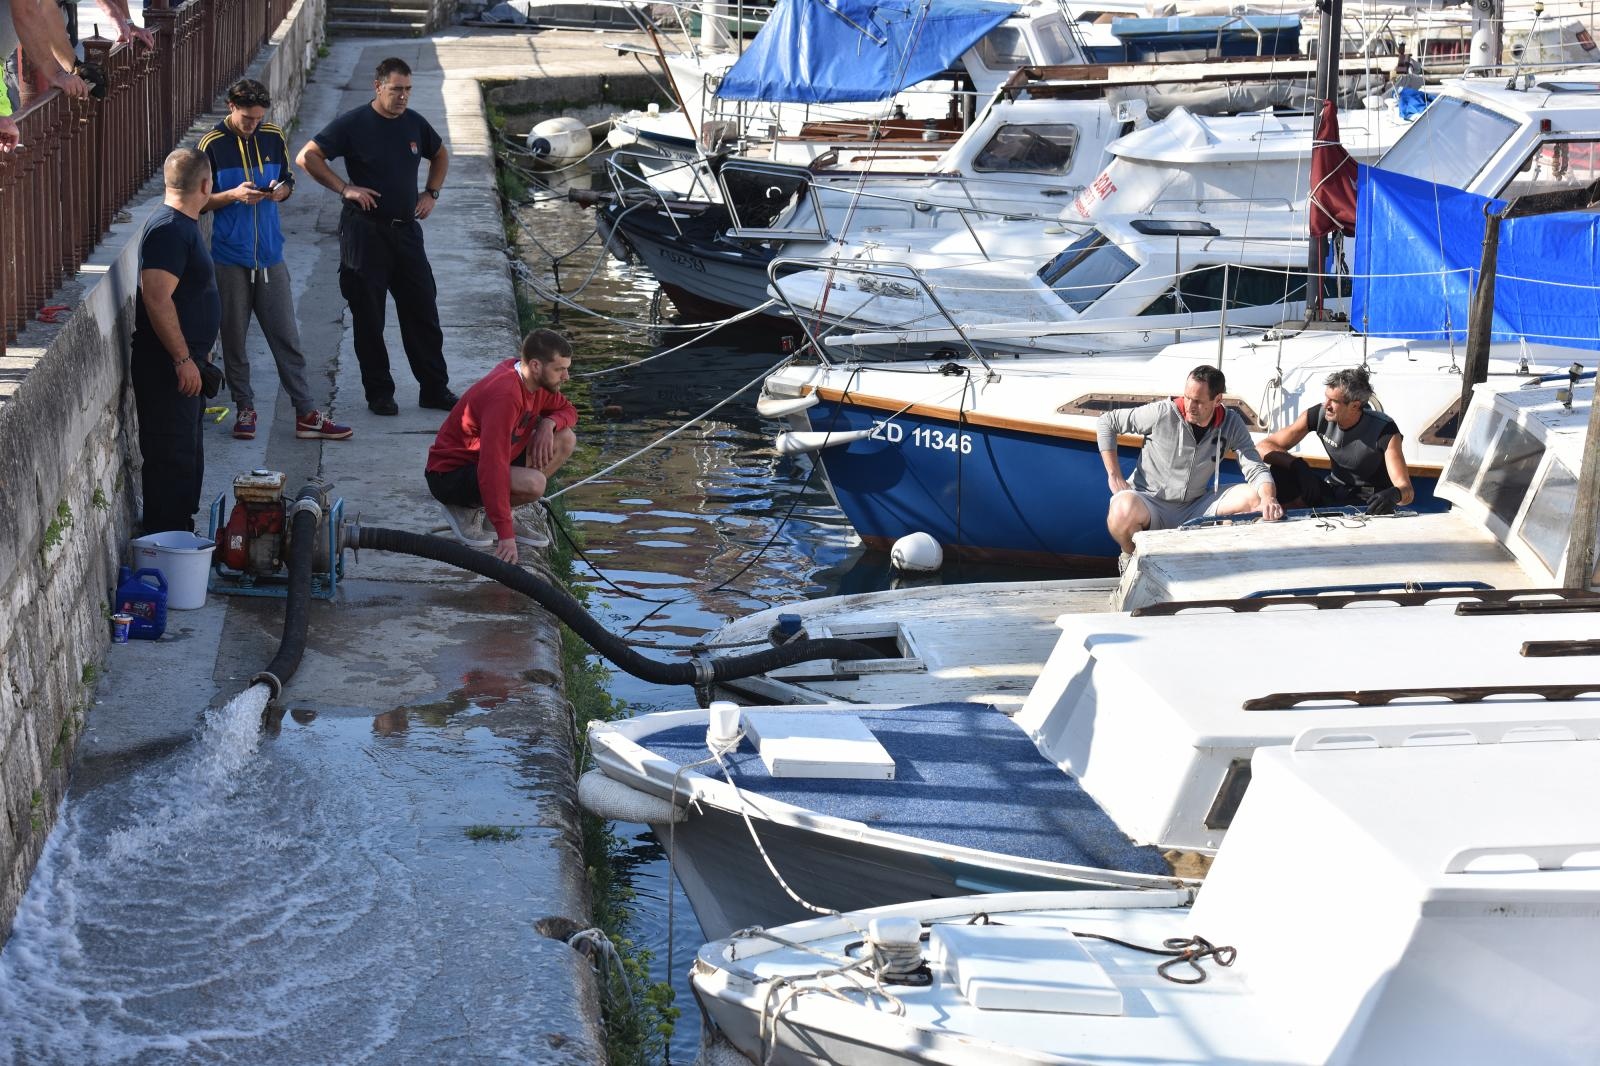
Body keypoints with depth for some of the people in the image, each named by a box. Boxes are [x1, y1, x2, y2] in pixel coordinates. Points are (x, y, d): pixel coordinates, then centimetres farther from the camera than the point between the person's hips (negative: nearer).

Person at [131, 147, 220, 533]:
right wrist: (183, 359, -26)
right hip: (166, 366, -11)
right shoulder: (169, 230, -20)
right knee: (171, 457, -5)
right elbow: (156, 298, -28)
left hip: (183, 362, 11)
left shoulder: (183, 225, 13)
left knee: (188, 455, 18)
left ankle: (183, 535, 28)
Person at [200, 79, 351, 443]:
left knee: (287, 337, 2)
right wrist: (233, 195, -19)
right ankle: (245, 409, 19)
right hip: (230, 258, -2)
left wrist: (283, 190, -7)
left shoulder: (273, 137, 5)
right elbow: (199, 200, -3)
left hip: (270, 255, 2)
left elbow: (288, 181, 17)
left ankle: (306, 413, 4)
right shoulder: (212, 144, -5)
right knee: (234, 337, 6)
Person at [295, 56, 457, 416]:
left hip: (406, 230, 4)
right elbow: (307, 157, -11)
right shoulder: (354, 124, -8)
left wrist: (431, 193, 12)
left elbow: (440, 156, 27)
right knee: (368, 318, 3)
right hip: (365, 231, -4)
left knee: (423, 312, 5)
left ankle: (435, 390, 13)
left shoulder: (414, 123, 7)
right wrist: (345, 189, -16)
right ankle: (379, 393, 12)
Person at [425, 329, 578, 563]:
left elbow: (567, 410, 15)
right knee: (534, 483, -33)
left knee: (565, 440, -2)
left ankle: (499, 510, 1)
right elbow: (493, 468, -38)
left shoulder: (533, 378, -4)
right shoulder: (505, 396, -32)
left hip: (481, 460, 9)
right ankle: (465, 508, -6)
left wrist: (549, 423, -12)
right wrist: (506, 535, -40)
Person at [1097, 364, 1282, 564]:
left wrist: (1269, 499, -29)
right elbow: (1106, 422, -4)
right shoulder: (1163, 413, -12)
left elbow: (1256, 469, -5)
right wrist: (1115, 476, -9)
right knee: (1123, 513, -40)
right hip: (1150, 501, -3)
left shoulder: (1231, 424, -2)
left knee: (1254, 497, -17)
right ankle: (1130, 557, -4)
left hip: (1194, 508, 3)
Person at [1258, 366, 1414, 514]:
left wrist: (1394, 494, -53)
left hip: (1370, 504, -3)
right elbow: (1265, 447, -10)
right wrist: (1298, 465, -30)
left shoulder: (1384, 430, -20)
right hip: (1332, 493, 3)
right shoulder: (1318, 415, -11)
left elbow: (1407, 491, -26)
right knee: (1280, 475, -22)